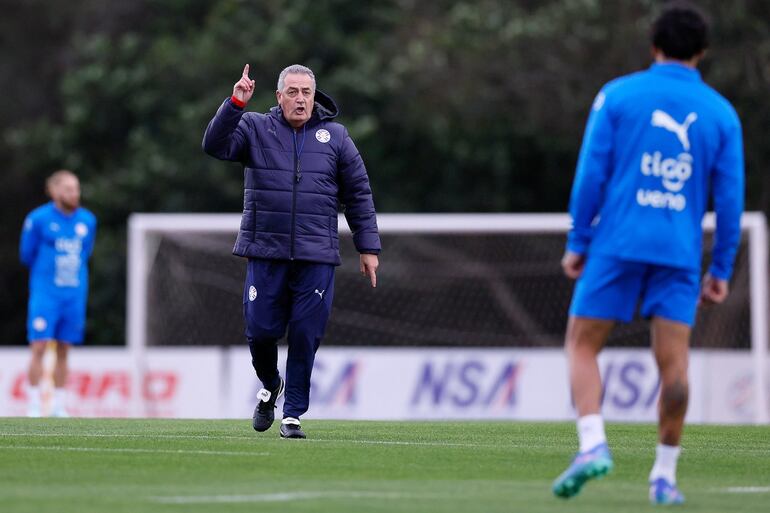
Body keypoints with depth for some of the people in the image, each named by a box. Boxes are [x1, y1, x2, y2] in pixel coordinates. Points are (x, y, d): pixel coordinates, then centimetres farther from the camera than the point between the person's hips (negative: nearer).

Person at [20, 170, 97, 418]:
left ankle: (59, 406, 12)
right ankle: (33, 406, -6)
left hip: (75, 295, 4)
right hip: (45, 294, -4)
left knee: (64, 350, 7)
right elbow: (27, 255, 4)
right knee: (39, 346, -10)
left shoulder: (87, 220, 6)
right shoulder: (38, 219, -7)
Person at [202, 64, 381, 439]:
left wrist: (368, 247, 9)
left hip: (316, 257, 0)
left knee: (306, 335, -4)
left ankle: (293, 414, 7)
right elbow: (215, 144, -9)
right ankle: (270, 386, 29)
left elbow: (359, 194, 13)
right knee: (261, 330, -2)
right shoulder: (255, 128, 8)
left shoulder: (335, 136, 11)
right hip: (266, 253, 0)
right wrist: (235, 104, -21)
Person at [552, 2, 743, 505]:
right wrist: (721, 270, 13)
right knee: (673, 361, 2)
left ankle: (593, 444, -13)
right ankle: (665, 476, 3)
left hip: (617, 246, -2)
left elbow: (591, 174, -2)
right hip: (679, 255, 2)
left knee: (582, 345, 7)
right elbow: (730, 199, 7)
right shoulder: (721, 113, 8)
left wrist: (577, 243, 5)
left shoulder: (618, 95, 2)